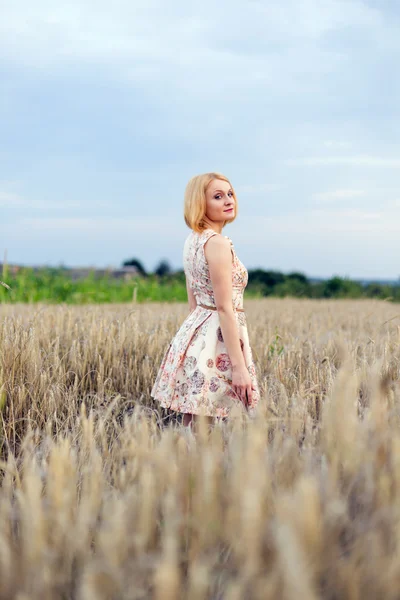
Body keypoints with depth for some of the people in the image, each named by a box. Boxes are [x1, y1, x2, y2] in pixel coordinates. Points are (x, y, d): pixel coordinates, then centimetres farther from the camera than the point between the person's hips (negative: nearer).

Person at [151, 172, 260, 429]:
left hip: (195, 334, 9)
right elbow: (224, 308, -19)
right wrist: (239, 366, -20)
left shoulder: (192, 241, 12)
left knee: (192, 428, 13)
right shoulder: (217, 243, -15)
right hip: (216, 340, -9)